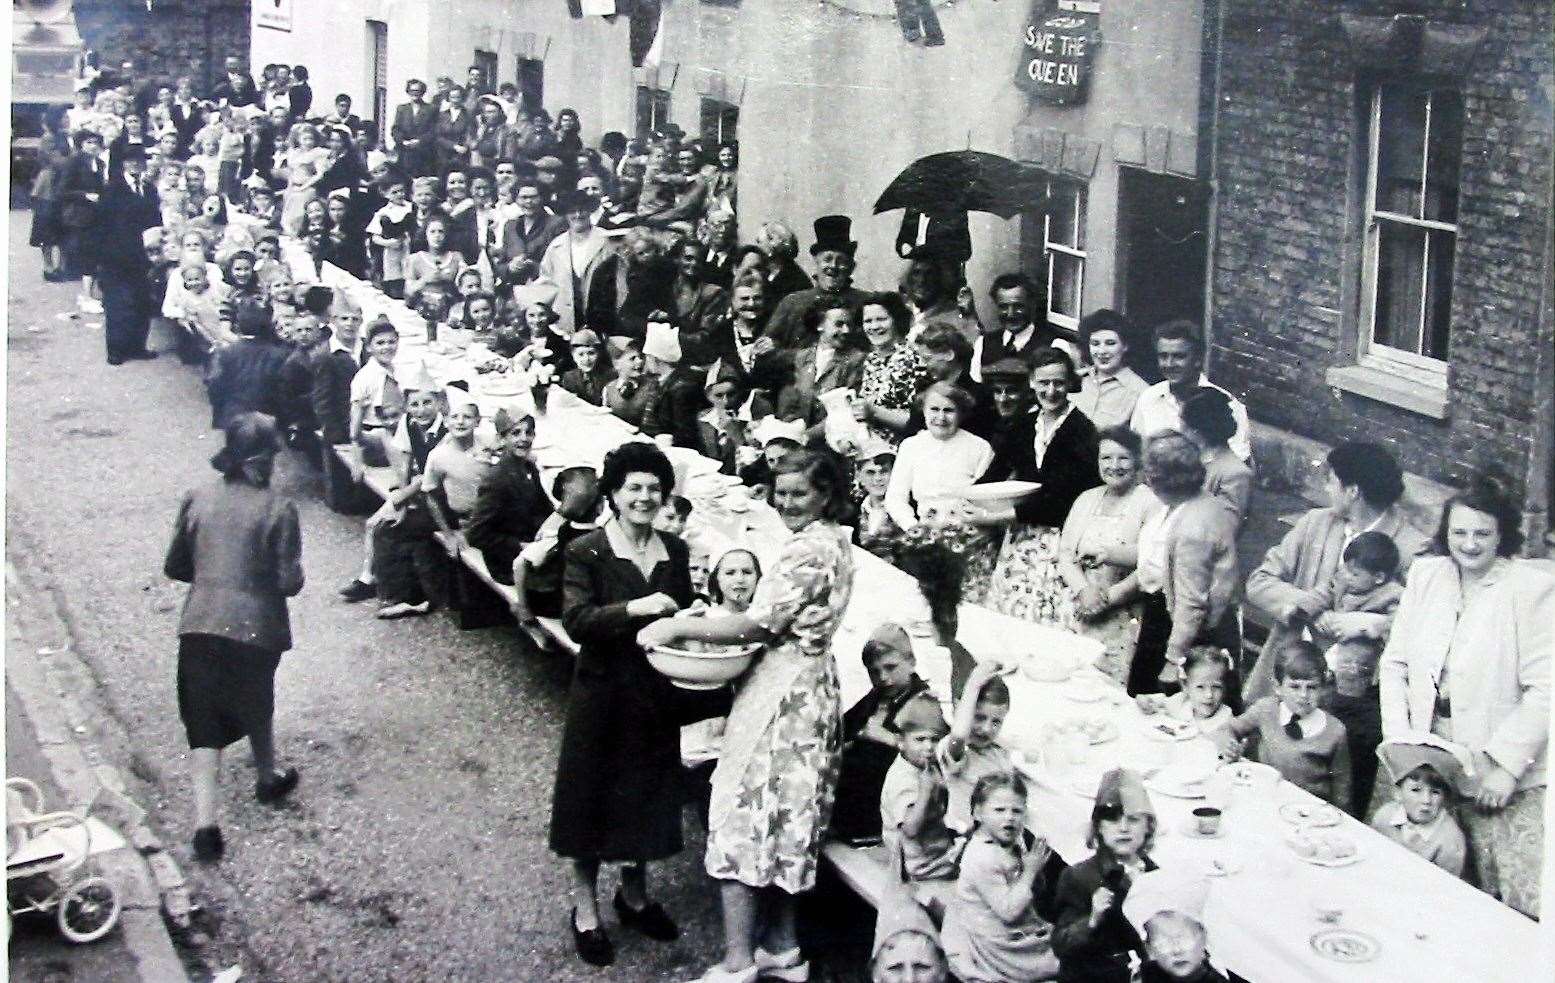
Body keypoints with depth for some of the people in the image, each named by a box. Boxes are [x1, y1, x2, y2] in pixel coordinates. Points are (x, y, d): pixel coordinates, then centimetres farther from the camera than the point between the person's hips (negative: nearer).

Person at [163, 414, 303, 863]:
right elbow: (290, 582, -11)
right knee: (255, 706, 23)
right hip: (256, 627, -2)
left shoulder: (197, 500, -1)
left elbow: (175, 566, 7)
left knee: (204, 720, 7)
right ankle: (267, 779, 46)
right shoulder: (277, 510, -12)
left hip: (200, 627, 2)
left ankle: (205, 821, -5)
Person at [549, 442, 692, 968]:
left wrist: (668, 628, -10)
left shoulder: (674, 551, 4)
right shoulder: (586, 552, -11)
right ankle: (585, 908, 19)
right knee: (593, 799, 5)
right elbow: (575, 620, -19)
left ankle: (634, 895, 34)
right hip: (602, 693, -5)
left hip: (655, 694, 5)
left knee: (647, 795, 15)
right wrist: (635, 609, -31)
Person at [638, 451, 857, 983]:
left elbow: (760, 625, -21)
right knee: (784, 820, 16)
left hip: (781, 692, -10)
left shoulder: (809, 548, -19)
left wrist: (676, 627, -15)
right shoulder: (834, 542, 12)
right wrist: (717, 625, 7)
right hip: (808, 685, 10)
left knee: (744, 816, -5)